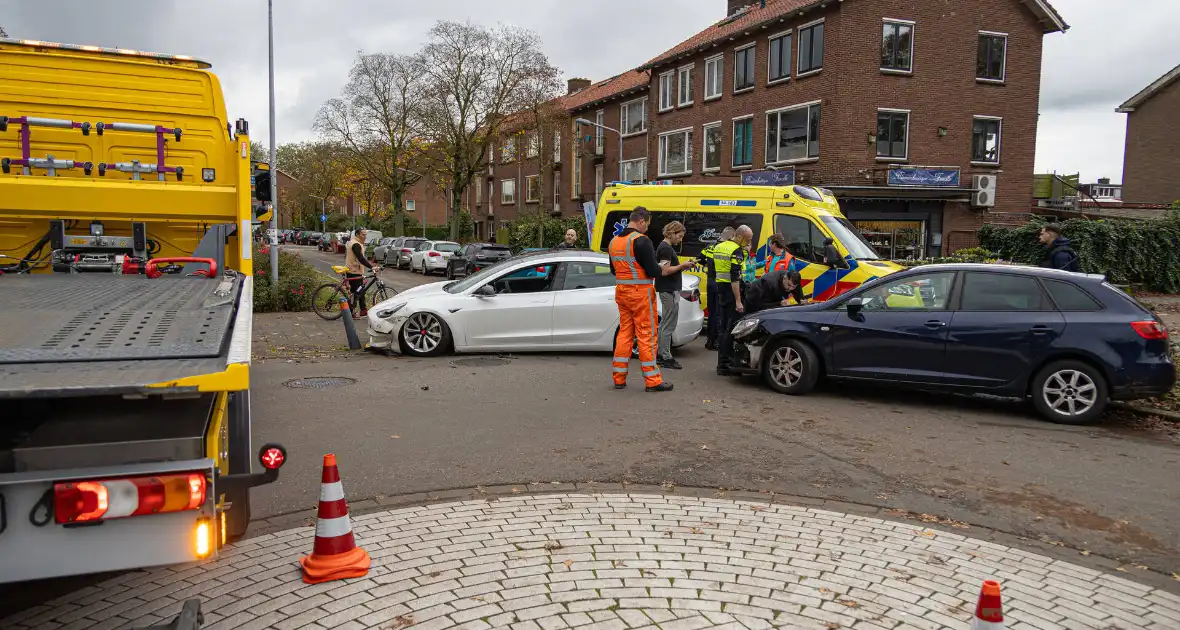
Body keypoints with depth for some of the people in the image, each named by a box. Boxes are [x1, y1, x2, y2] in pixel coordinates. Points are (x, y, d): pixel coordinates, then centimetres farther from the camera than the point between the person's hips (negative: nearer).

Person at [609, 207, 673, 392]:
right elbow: (653, 271, -17)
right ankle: (653, 381, 3)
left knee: (624, 333, 13)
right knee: (646, 336, -2)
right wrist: (662, 269, 2)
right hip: (640, 293, -7)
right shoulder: (641, 241, -15)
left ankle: (619, 378, 15)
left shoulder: (614, 241, 9)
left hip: (621, 292, 7)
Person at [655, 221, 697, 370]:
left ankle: (659, 353, 24)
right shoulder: (666, 248, -15)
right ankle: (666, 358, -3)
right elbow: (665, 271, -24)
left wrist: (685, 265, 5)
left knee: (664, 324, 16)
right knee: (669, 325, -7)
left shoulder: (666, 247, 17)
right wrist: (682, 265, -15)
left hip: (669, 290, 11)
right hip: (669, 290, -11)